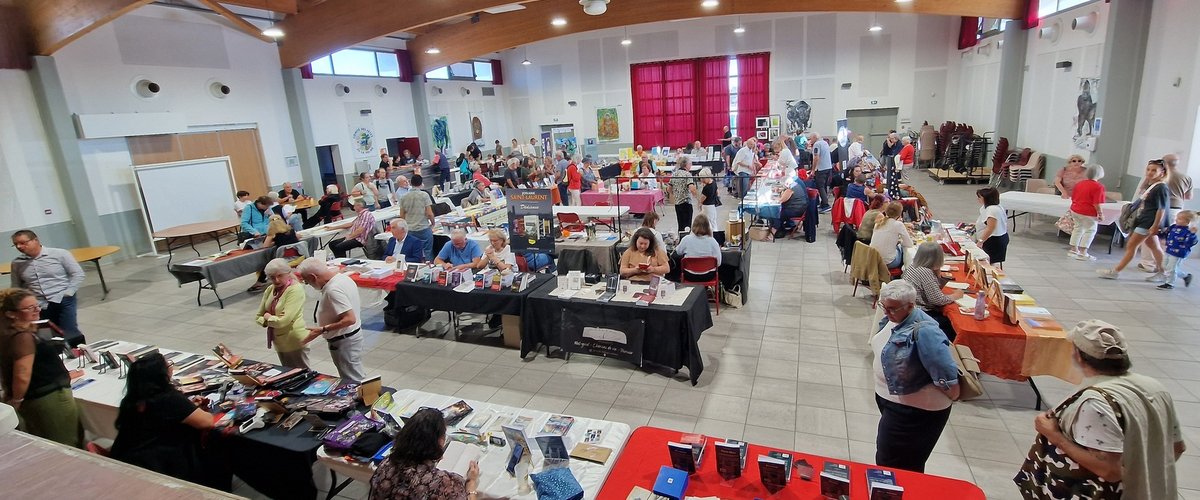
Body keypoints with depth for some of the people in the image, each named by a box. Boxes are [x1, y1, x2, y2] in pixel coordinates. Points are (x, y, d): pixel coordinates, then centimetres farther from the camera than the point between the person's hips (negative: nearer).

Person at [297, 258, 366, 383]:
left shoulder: (333, 290, -27)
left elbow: (350, 319, -30)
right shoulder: (343, 277, 3)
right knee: (358, 377, 20)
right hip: (353, 335, 10)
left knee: (353, 382, 2)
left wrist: (323, 330, -26)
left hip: (344, 342, -10)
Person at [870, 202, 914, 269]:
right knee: (904, 249, 26)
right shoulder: (898, 224, -10)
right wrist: (900, 241, 15)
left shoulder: (879, 222, 6)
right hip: (887, 262, -5)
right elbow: (909, 244, -3)